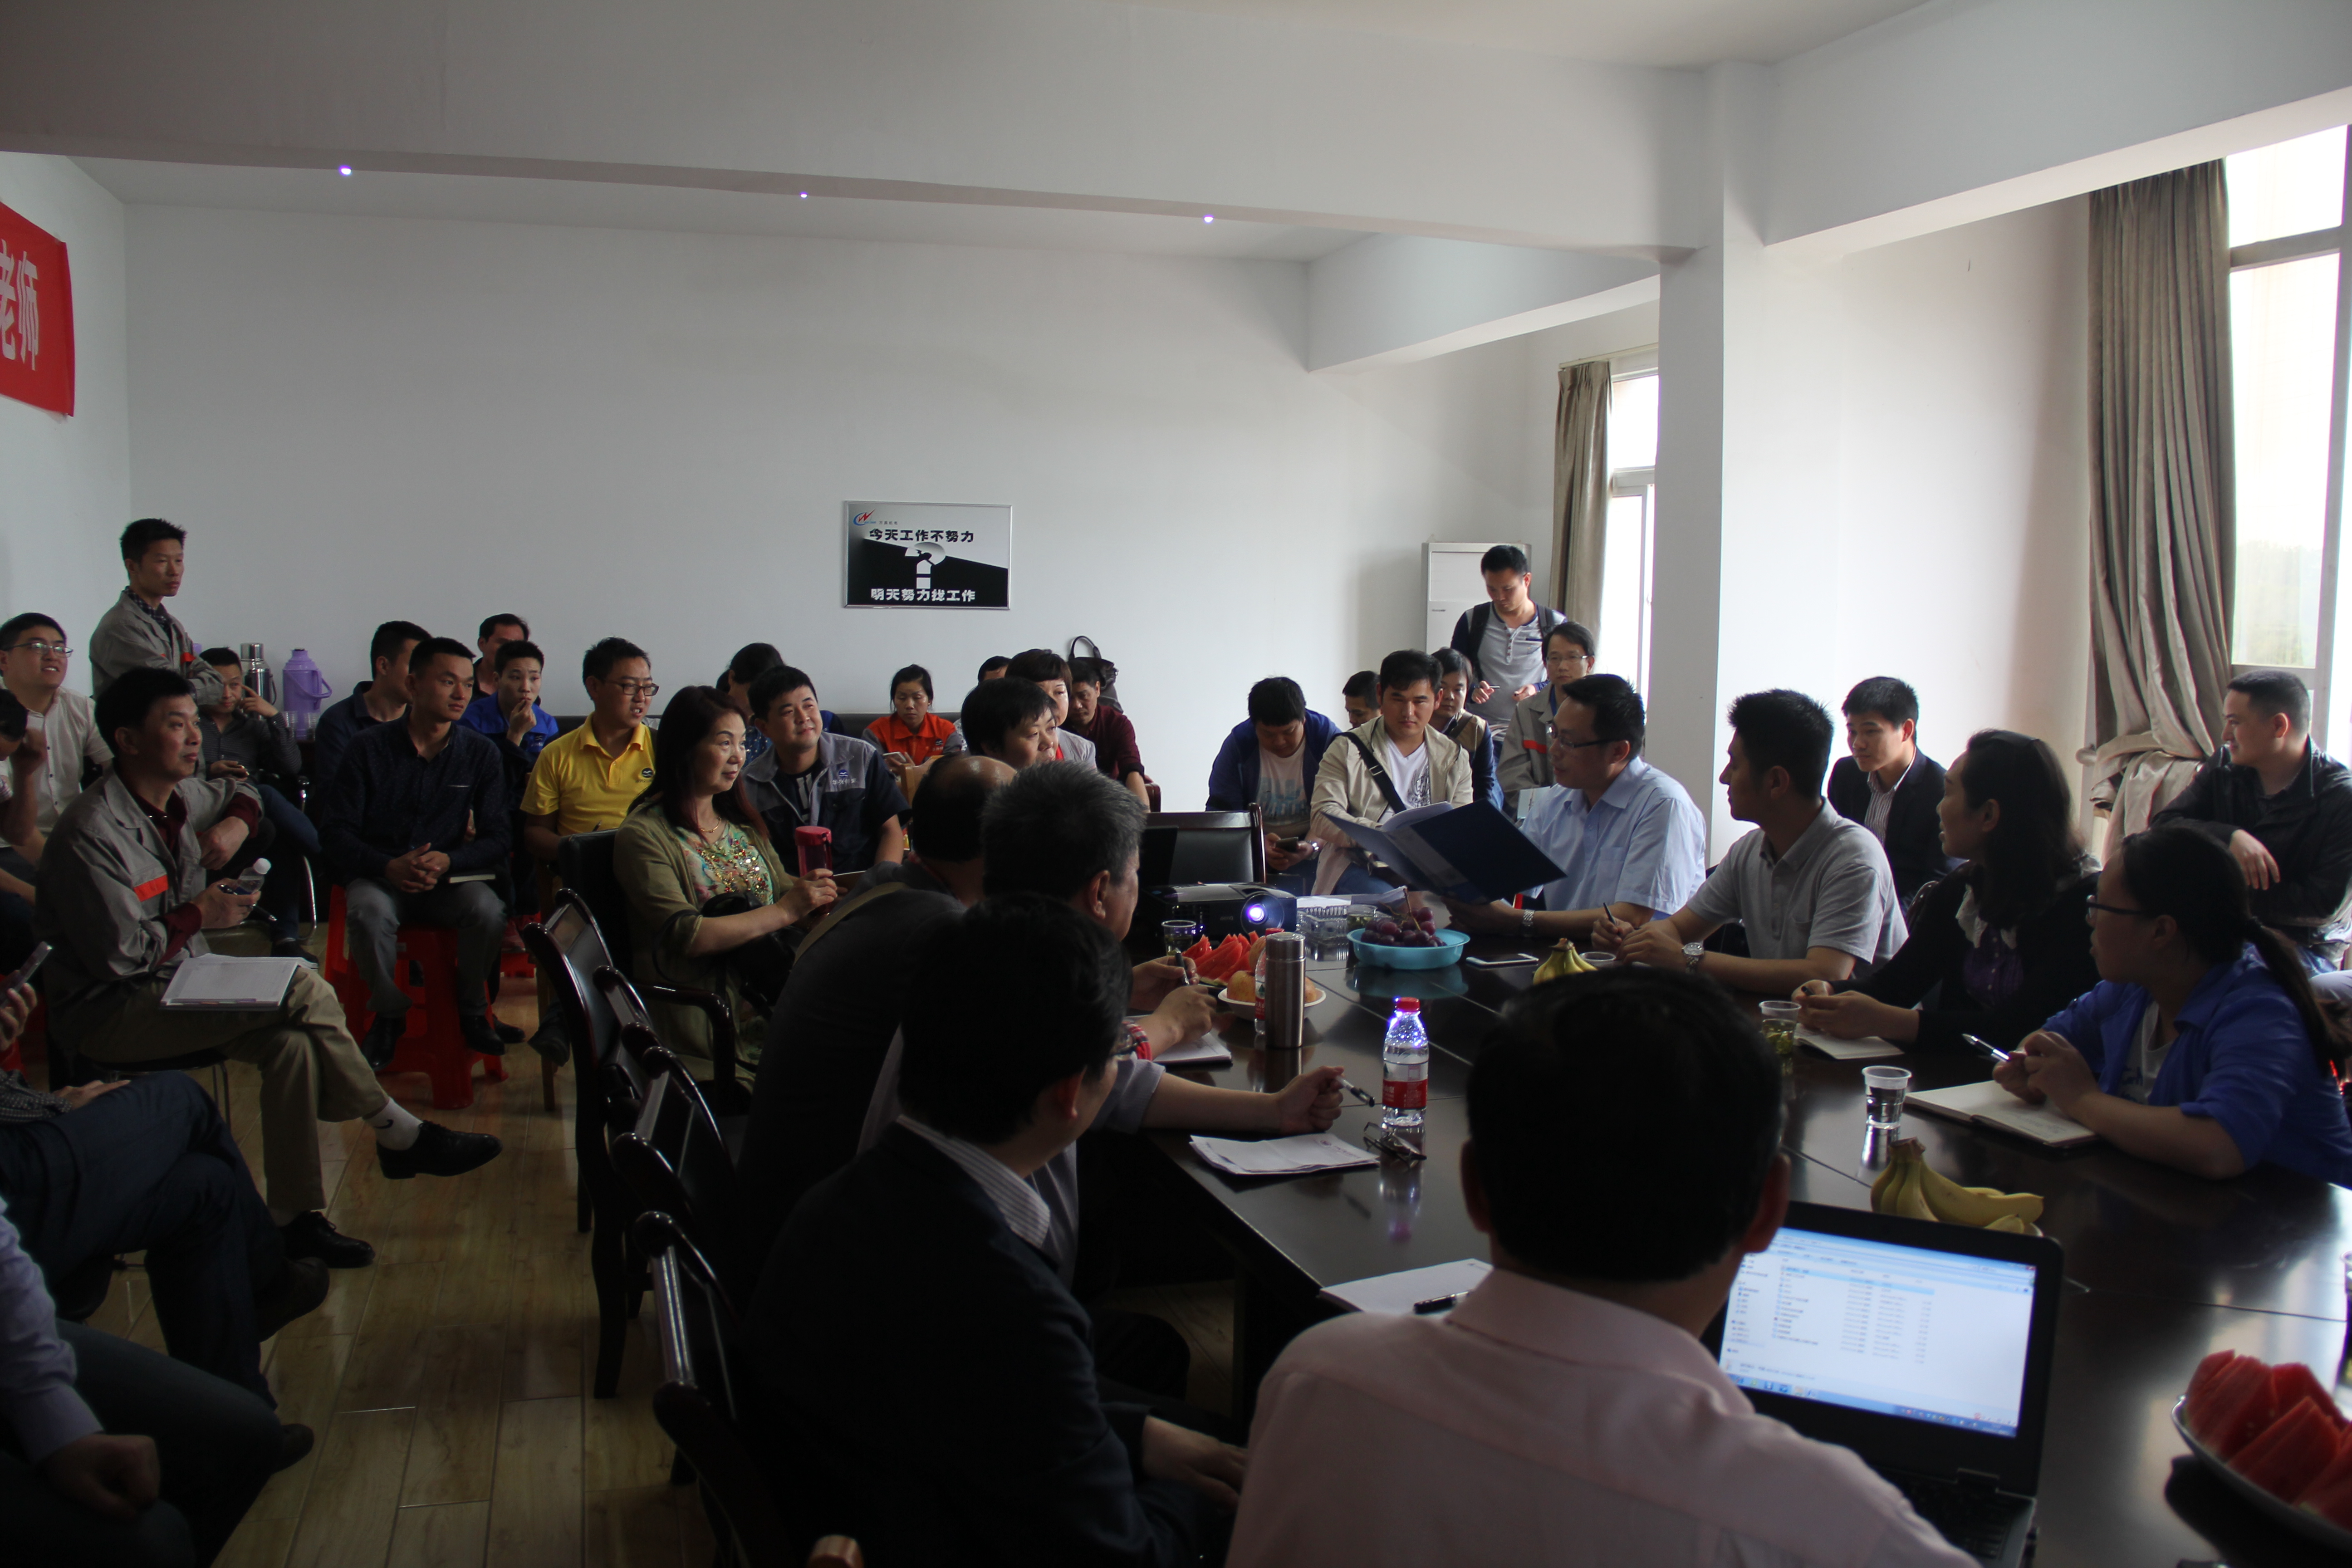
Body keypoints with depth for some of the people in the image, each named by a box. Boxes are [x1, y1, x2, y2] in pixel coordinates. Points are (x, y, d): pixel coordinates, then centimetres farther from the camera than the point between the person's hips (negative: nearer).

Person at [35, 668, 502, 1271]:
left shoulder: (178, 798, 5)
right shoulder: (92, 833, -21)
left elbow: (240, 791, 30)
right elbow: (118, 956, -23)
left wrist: (236, 823, 7)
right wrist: (200, 915, -10)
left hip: (175, 985, 9)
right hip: (107, 1012, -9)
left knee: (291, 1042, -20)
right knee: (303, 991, -25)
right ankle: (400, 1137, -11)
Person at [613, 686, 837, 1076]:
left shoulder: (740, 821, 19)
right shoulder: (643, 835, -4)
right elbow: (685, 936, -14)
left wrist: (811, 890, -6)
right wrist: (785, 911, -15)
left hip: (768, 992, 7)